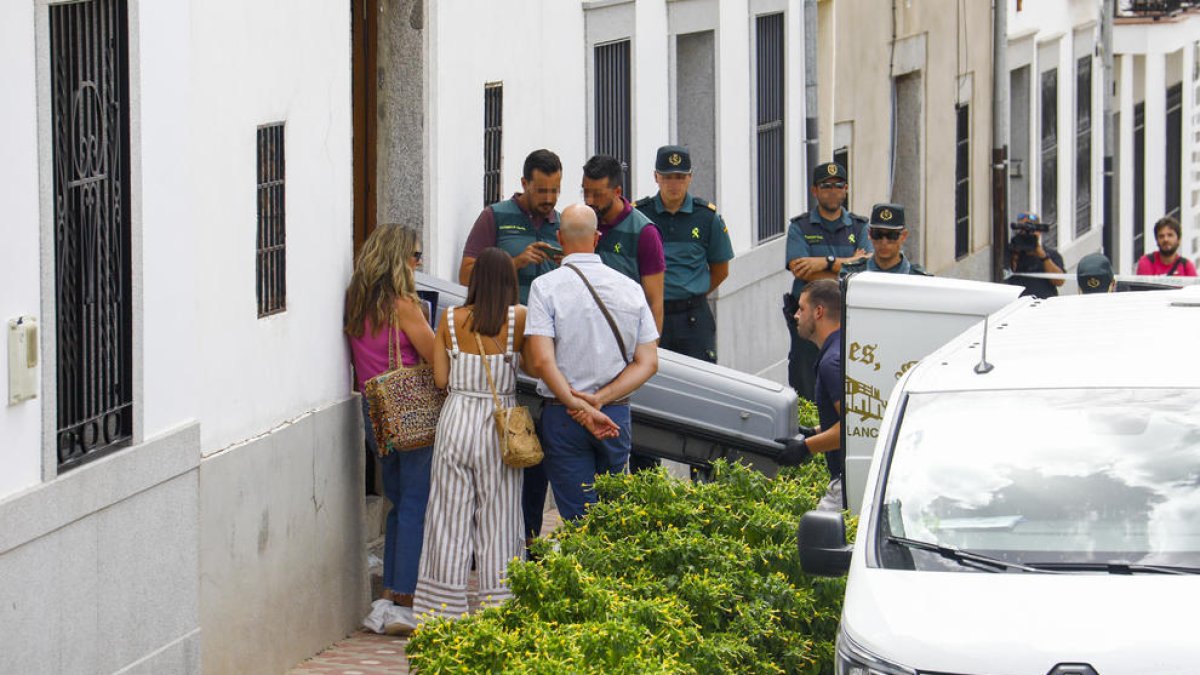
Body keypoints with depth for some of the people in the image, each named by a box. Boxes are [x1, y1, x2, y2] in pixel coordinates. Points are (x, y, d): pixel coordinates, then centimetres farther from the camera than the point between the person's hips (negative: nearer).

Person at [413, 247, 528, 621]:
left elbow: (440, 378, -1)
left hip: (457, 419, 1)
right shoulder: (518, 318, -8)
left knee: (451, 519, 7)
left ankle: (444, 610, 10)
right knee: (497, 521, 6)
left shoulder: (451, 320, -2)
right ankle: (499, 608, 8)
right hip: (499, 422, -1)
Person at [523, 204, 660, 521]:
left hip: (563, 415, -3)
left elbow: (541, 362, -16)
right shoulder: (630, 288, 5)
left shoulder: (546, 287, -7)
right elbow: (648, 363, 1)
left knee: (580, 519, -3)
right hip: (617, 416, 3)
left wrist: (581, 408, -14)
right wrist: (600, 399, -8)